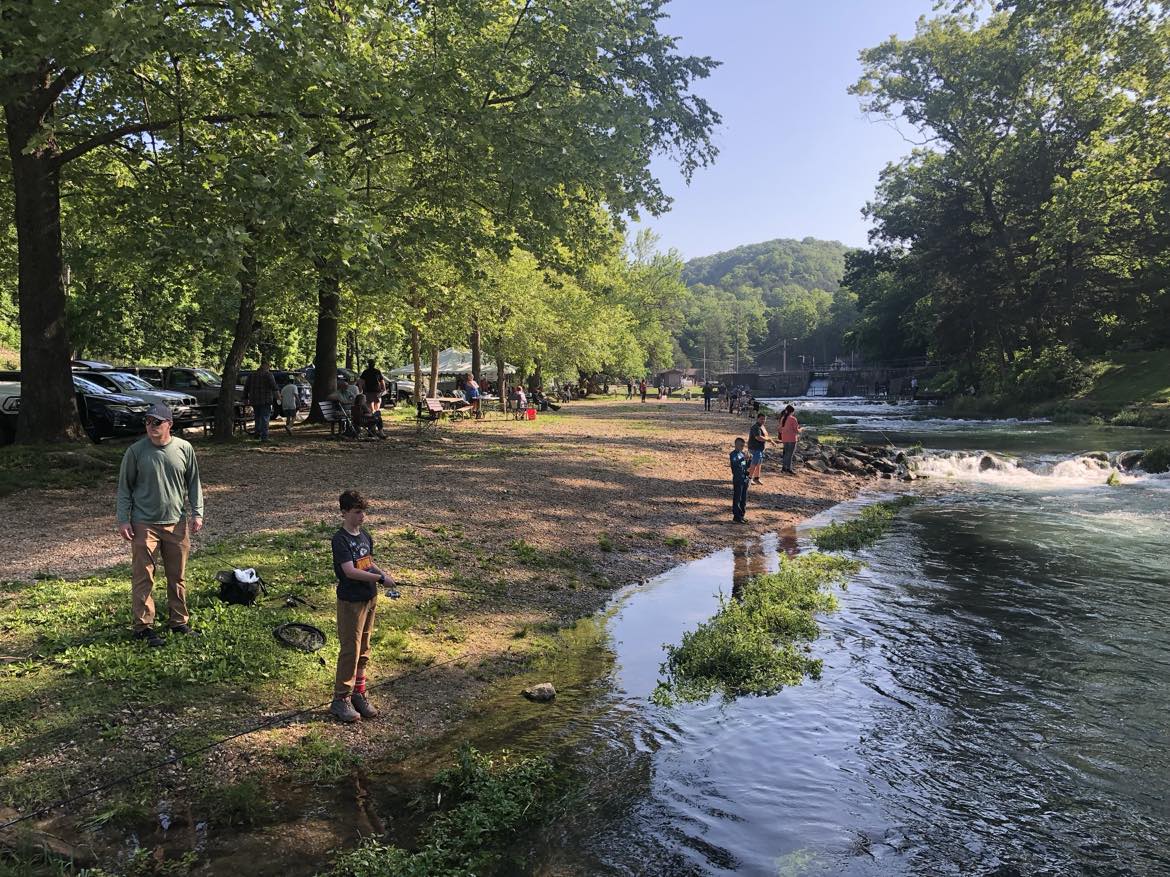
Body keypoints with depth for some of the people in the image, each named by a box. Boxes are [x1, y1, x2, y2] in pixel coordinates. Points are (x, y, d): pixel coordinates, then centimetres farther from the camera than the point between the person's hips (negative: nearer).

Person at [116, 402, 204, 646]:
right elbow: (125, 487, 1)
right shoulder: (136, 451, -5)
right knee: (143, 577, 1)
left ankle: (179, 621, 23)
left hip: (176, 523, 2)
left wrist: (197, 513, 4)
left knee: (177, 576, 11)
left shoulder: (184, 449, 1)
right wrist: (123, 520, -4)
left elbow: (193, 482, 9)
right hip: (144, 524, -2)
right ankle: (143, 625, 11)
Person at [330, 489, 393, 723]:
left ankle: (358, 693, 25)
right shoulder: (340, 539, -17)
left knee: (364, 649, 14)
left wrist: (383, 574, -2)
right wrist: (380, 578, -23)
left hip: (369, 599, 7)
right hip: (351, 601, -7)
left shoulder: (365, 536, 7)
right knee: (350, 650, -2)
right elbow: (350, 571, -25)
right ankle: (341, 698, 10)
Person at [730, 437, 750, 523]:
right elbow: (735, 464, -28)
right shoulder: (733, 454, -10)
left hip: (744, 479, 7)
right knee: (737, 499, -2)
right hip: (737, 480, -7)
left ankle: (741, 515, 20)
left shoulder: (743, 454, 12)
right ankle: (736, 516, 3)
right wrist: (743, 458, -38)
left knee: (744, 499, 11)